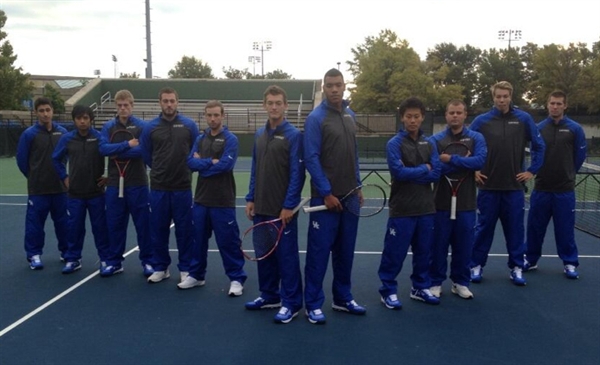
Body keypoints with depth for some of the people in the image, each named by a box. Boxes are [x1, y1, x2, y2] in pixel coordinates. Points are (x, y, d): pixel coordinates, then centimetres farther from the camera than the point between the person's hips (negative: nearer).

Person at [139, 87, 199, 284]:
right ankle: (160, 267, 22)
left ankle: (186, 268, 17)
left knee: (185, 229, 5)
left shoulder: (189, 125, 0)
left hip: (183, 187, -1)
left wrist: (184, 169, 7)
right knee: (158, 229, 8)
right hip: (158, 187, 1)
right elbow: (146, 156, 10)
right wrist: (161, 170, 11)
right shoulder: (150, 127, 2)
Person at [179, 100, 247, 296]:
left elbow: (225, 165, -18)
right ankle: (196, 275, 29)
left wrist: (202, 163, -8)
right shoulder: (200, 139, 11)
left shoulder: (230, 139, -6)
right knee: (199, 239, 14)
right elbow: (191, 162, -1)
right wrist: (211, 162, -13)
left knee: (228, 241, 1)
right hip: (201, 199, 5)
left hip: (223, 201, -5)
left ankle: (237, 279, 13)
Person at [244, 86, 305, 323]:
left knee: (286, 255, 0)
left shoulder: (293, 135, -9)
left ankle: (291, 303, 12)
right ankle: (269, 295, 29)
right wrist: (250, 199, 10)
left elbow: (297, 174, -13)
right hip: (261, 208, 7)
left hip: (283, 209, -6)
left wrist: (289, 206, -16)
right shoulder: (259, 134, 11)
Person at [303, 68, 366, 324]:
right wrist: (326, 193, -16)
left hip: (349, 195, 7)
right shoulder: (316, 118, -9)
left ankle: (343, 298, 26)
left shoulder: (350, 115, 11)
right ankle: (313, 304, 11)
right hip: (326, 196, -6)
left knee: (345, 250, 13)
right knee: (319, 251, 0)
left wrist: (358, 186, 13)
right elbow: (311, 159, -14)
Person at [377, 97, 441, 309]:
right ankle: (388, 290, 15)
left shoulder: (430, 144, 8)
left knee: (424, 252, 14)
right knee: (395, 253, 1)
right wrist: (424, 169, -7)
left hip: (426, 209, 5)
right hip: (402, 210, -5)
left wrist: (411, 174, -11)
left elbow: (436, 174, -2)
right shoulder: (394, 143, -6)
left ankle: (420, 288, 29)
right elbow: (399, 172, -18)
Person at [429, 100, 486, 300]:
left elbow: (479, 161, -14)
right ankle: (435, 282, 19)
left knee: (464, 245, 10)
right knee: (438, 245, 6)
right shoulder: (436, 139, 0)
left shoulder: (476, 138, 3)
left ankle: (461, 282, 25)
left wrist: (451, 159, -17)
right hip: (441, 202, -1)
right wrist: (463, 162, -13)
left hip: (466, 203, 1)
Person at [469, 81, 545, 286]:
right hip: (488, 186, 0)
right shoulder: (481, 120, -1)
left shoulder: (524, 119, 0)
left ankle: (516, 267, 20)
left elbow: (538, 146, 7)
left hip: (514, 186, 1)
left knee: (515, 228, 7)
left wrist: (532, 170, 2)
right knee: (484, 227, 7)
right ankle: (476, 265, 18)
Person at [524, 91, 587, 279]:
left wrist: (567, 174, 10)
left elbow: (579, 156, 5)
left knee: (565, 228, 5)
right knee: (535, 226, 8)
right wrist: (540, 171, 8)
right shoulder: (538, 128, 4)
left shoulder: (575, 129, -1)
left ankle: (570, 263, 18)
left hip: (564, 189, -2)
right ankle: (531, 259, 22)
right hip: (541, 187, 2)